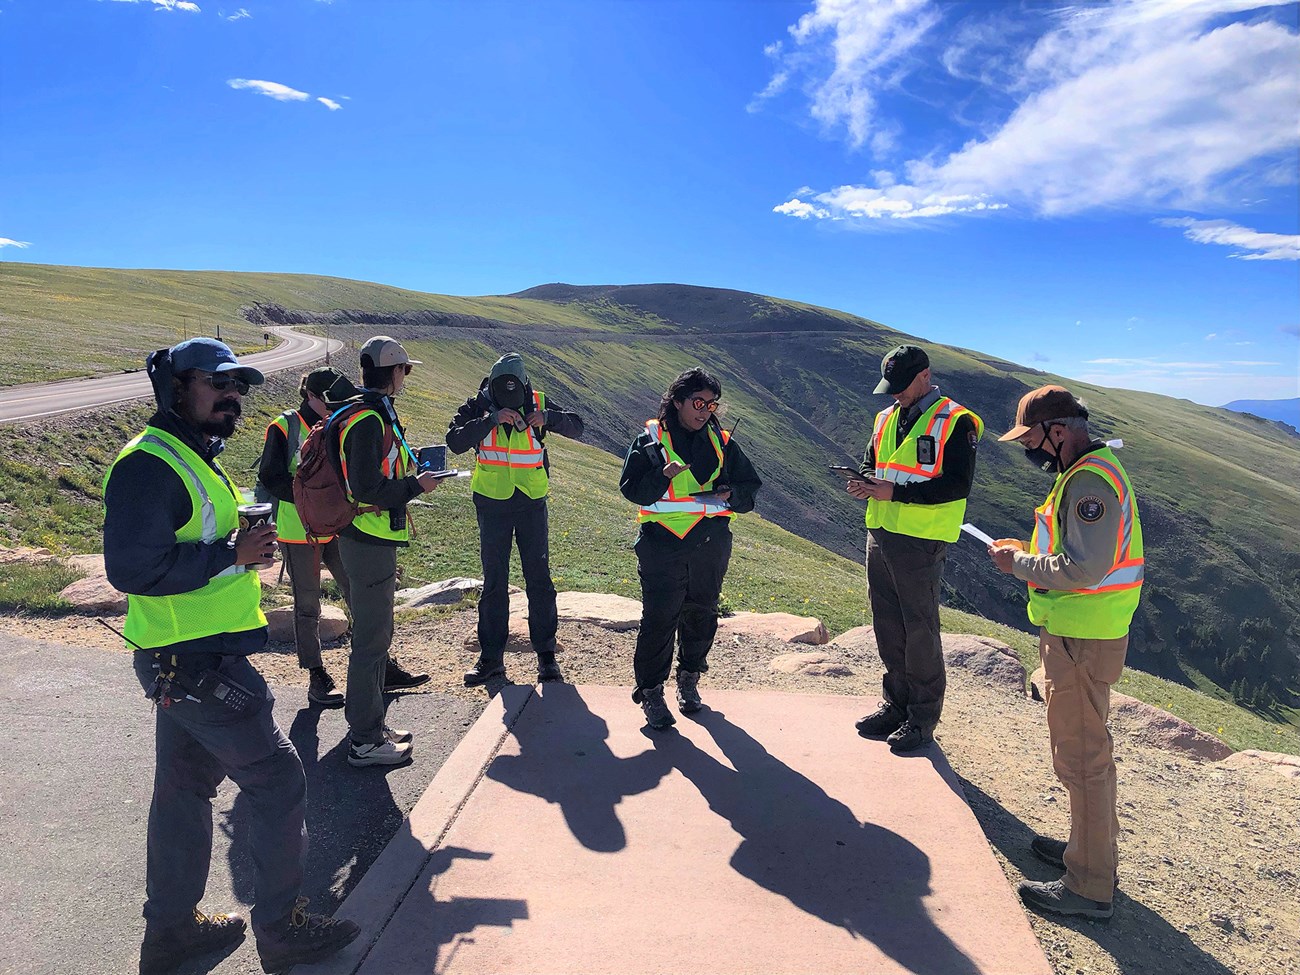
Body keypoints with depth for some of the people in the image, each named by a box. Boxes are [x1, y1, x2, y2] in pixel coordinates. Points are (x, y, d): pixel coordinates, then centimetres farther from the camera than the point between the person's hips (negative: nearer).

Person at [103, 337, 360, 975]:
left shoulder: (192, 458, 14)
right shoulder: (150, 465, -19)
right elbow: (132, 567, -26)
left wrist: (244, 543, 8)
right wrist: (232, 554, -23)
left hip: (188, 663, 11)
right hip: (196, 665, -11)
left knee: (185, 787, 20)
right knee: (278, 782, -1)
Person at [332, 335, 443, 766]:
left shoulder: (375, 412, 14)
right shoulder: (369, 419, -19)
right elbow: (367, 488, -25)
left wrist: (409, 470, 10)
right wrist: (416, 485, -14)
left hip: (369, 539, 11)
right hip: (369, 541, -11)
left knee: (375, 628, 19)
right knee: (371, 636, -3)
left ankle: (369, 725, 32)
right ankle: (365, 740, 8)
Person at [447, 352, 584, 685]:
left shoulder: (537, 402, -3)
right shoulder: (479, 405, -5)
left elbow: (577, 427, -4)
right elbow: (455, 442, -18)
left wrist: (549, 418, -22)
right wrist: (491, 420, -28)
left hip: (532, 501, 0)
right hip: (492, 502, 0)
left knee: (539, 579, 4)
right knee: (494, 581, 7)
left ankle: (546, 654, 15)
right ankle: (491, 657, 17)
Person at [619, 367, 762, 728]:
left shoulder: (721, 443, 10)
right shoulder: (651, 441, 1)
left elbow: (750, 486, 12)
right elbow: (632, 489, -6)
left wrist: (729, 494, -10)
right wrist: (664, 476, -23)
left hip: (710, 544, 4)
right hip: (662, 543, -3)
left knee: (701, 614, 13)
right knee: (659, 618, -5)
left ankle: (689, 680, 33)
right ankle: (651, 692, 9)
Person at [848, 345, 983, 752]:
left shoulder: (956, 421, -8)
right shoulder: (886, 419, 14)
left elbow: (957, 485, -16)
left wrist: (895, 492, -20)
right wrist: (866, 484, -4)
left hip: (921, 540, -7)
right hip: (880, 535, 7)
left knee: (920, 629, 2)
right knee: (887, 626, 14)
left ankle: (923, 716, 17)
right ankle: (897, 702, 29)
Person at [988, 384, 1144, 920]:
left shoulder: (1089, 482, -22)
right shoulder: (1090, 470, 12)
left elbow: (1084, 569, -28)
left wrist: (1019, 564, -15)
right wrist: (1030, 552, 7)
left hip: (1082, 641, -11)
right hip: (1080, 635, 11)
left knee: (1081, 757, 0)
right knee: (1086, 749, 22)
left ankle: (1089, 887, 13)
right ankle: (1092, 848, 39)